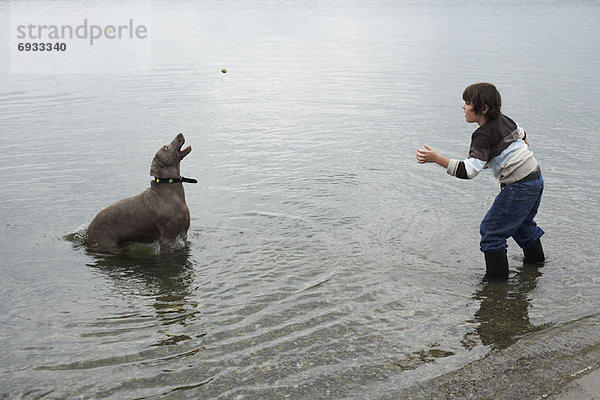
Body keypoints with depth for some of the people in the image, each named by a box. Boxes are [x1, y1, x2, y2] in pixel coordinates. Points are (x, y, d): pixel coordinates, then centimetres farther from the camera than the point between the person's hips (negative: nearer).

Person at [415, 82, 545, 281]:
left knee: (491, 229, 0)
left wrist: (437, 158, -34)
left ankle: (496, 276, 7)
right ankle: (535, 257, 52)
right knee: (520, 221, 32)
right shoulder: (503, 119, 5)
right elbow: (521, 133, 26)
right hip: (536, 177, 10)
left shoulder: (483, 135, -22)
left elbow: (469, 170, -31)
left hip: (519, 187, -10)